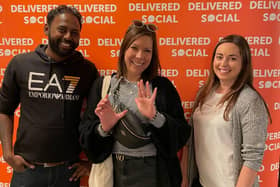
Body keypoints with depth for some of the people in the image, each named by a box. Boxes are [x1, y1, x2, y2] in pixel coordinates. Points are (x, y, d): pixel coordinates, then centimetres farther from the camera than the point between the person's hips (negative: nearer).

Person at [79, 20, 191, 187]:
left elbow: (182, 134, -8)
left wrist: (155, 117, -22)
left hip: (152, 172, -1)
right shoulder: (102, 85, 0)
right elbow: (85, 134, 0)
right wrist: (103, 128, -19)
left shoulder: (162, 86, -4)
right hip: (113, 170, 1)